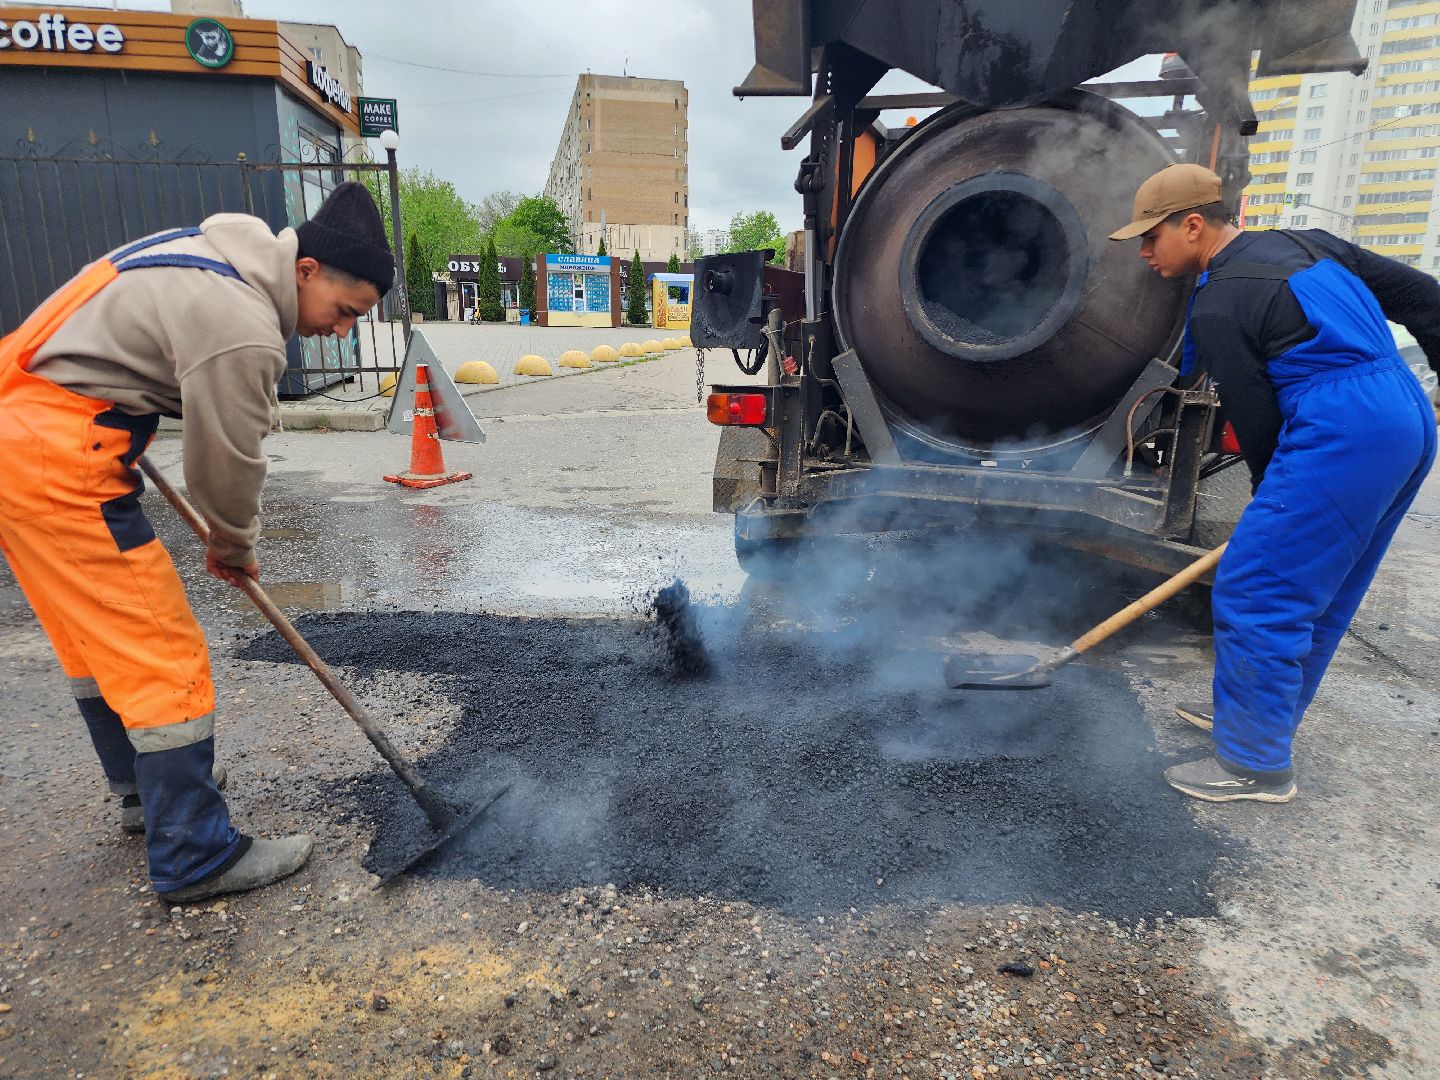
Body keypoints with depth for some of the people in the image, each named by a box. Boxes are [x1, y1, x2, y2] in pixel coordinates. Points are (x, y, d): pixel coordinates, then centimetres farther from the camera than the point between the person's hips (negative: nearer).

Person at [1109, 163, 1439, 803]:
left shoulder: (1216, 309, -9)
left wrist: (1273, 501, 8)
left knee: (1255, 595, -3)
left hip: (1340, 438, -10)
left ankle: (1256, 764, 6)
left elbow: (1256, 422, -7)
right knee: (1315, 594, 19)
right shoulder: (1307, 244, 17)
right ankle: (1261, 714, 34)